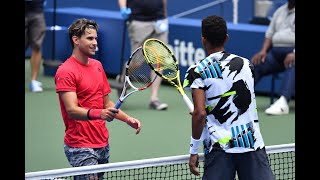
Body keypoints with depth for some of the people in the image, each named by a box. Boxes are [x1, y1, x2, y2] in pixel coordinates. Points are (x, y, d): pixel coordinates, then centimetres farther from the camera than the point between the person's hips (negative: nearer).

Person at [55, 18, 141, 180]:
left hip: (103, 144, 8)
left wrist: (127, 119, 9)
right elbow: (72, 110, -21)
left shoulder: (98, 66, 15)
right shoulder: (65, 71, -11)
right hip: (81, 147, -8)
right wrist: (98, 114, -36)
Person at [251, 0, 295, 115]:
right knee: (255, 65, -19)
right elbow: (270, 34, 21)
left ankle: (283, 103, -56)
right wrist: (263, 51, 1)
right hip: (276, 51, 6)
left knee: (292, 67, -39)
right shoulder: (280, 11, 22)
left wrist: (294, 54, -28)